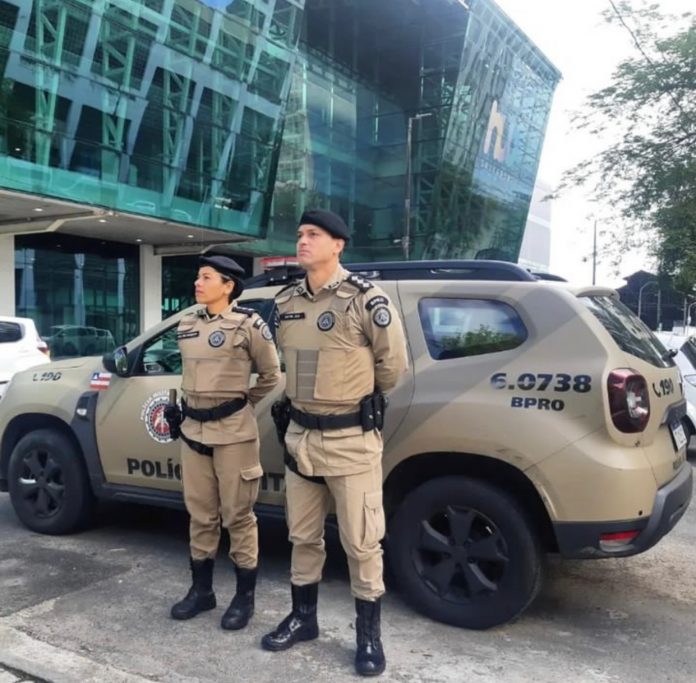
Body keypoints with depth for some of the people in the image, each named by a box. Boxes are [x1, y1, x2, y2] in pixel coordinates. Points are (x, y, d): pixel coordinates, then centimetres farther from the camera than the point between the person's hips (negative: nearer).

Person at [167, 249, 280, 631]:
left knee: (237, 516, 3)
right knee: (200, 514, 14)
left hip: (233, 431, -5)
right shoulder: (186, 326, 9)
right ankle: (201, 589, 29)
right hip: (193, 430, 6)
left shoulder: (248, 324, -8)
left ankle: (244, 597, 17)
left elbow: (272, 376, 2)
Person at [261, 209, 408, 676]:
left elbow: (393, 364, -4)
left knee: (361, 542, 5)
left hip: (352, 438, -5)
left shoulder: (365, 299, -12)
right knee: (304, 536, 17)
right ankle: (303, 617, 35)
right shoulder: (286, 303, 6)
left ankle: (369, 634, 22)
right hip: (300, 435, 6)